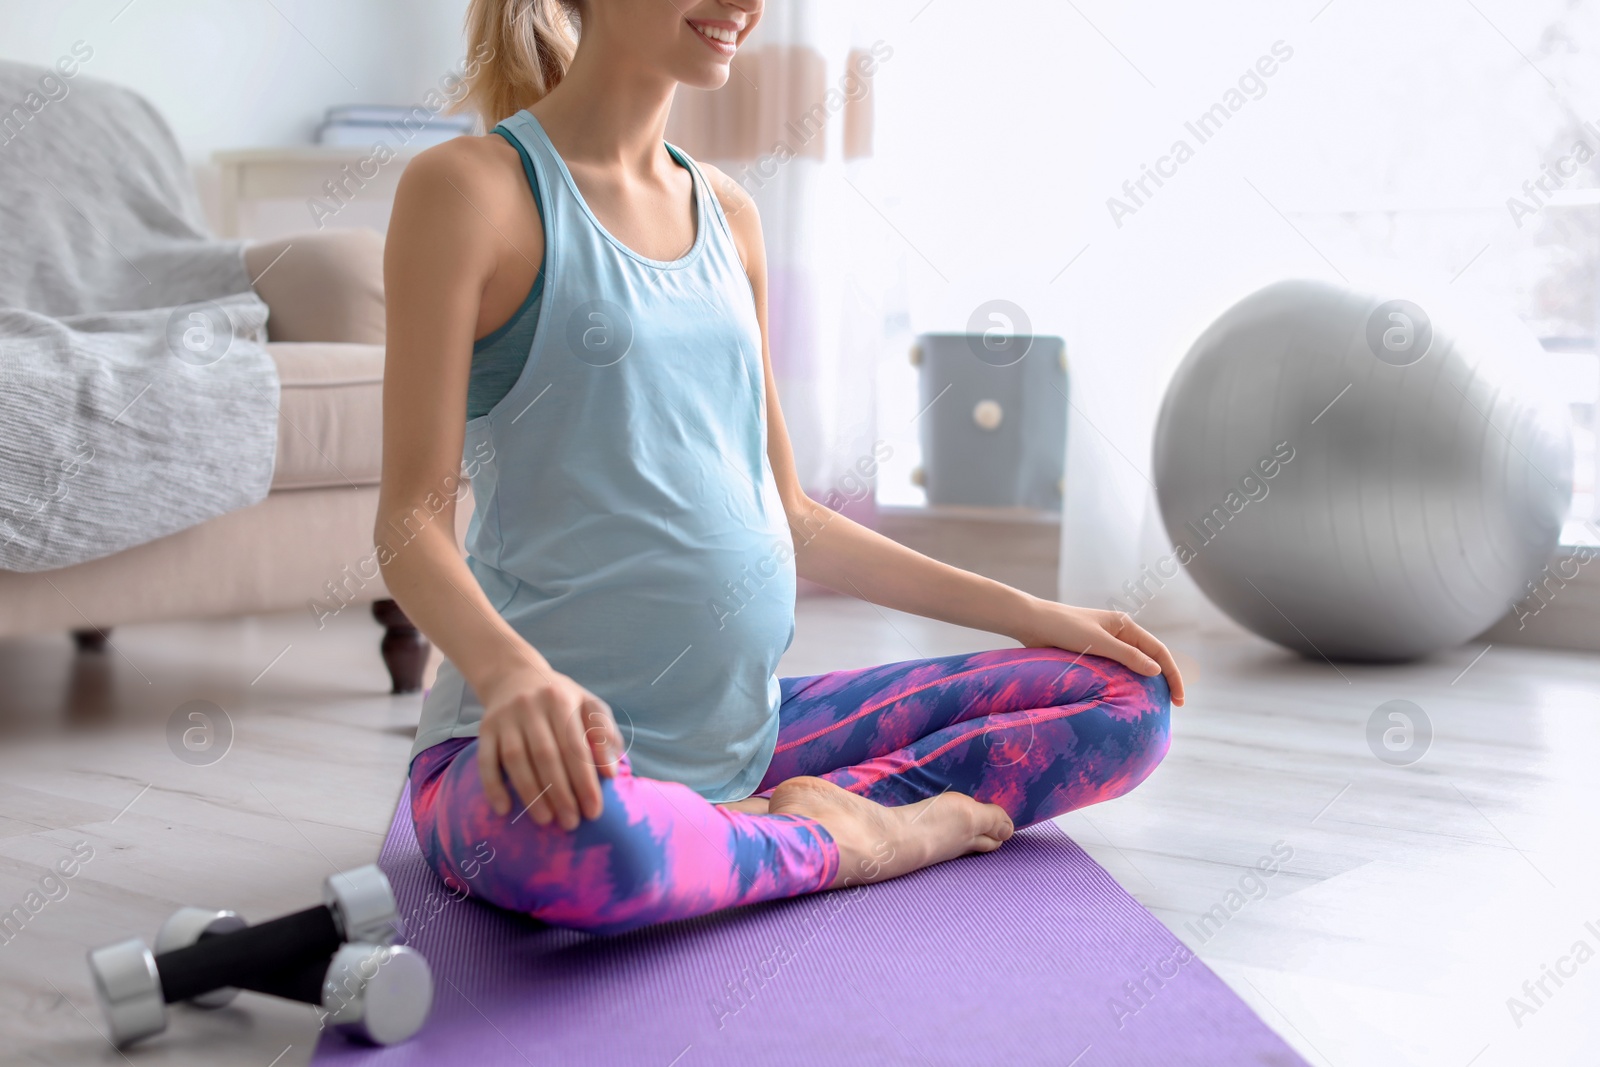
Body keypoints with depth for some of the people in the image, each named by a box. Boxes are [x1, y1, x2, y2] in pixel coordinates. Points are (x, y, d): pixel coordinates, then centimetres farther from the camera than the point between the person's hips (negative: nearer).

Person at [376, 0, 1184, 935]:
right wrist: (508, 668, -33)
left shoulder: (728, 213, 13)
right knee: (581, 833, -43)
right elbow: (414, 518, -11)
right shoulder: (469, 189, -6)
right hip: (550, 740, -6)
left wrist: (1024, 611, 14)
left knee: (1126, 699, 3)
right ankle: (854, 837, -13)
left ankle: (784, 816, -13)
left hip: (743, 731, 7)